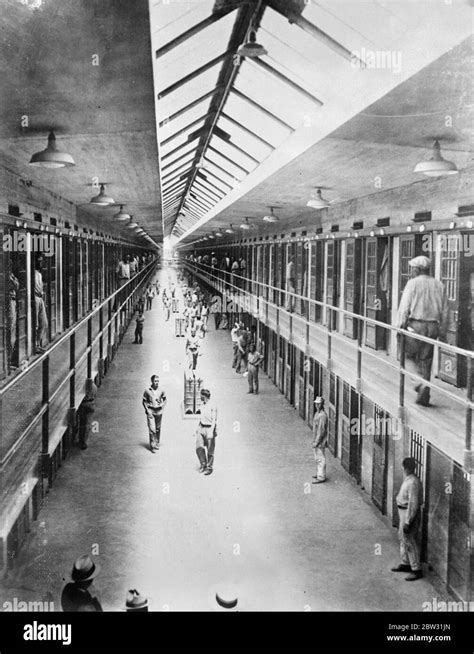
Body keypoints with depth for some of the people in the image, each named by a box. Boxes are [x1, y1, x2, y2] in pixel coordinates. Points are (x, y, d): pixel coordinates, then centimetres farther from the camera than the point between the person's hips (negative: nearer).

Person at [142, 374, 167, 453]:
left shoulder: (161, 391, 1)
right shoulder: (147, 391, -4)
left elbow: (165, 400, 15)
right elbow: (144, 402, 2)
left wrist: (162, 406, 0)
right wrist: (147, 411, -6)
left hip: (159, 411, 3)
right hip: (150, 411, -3)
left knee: (158, 429, 11)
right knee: (152, 429, -9)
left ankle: (157, 443, 28)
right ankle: (152, 446, -5)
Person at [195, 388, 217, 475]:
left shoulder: (212, 407, -14)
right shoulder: (202, 405, 10)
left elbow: (214, 420, -18)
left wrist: (211, 432, -25)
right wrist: (198, 427, 26)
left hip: (209, 429, -6)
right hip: (201, 429, 6)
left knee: (210, 450, 3)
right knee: (199, 448, -4)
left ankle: (209, 467, 17)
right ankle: (203, 464, 14)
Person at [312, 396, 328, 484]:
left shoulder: (322, 415, -22)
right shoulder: (317, 413, 10)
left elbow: (321, 430, -24)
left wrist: (316, 442, -21)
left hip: (320, 441, -10)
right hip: (316, 440, 10)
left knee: (320, 459, -3)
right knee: (317, 458, 20)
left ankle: (321, 477, 4)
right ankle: (319, 474, 32)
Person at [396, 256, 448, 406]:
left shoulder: (413, 283, -5)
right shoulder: (439, 285, 10)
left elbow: (404, 307, -10)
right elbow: (444, 311, 9)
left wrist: (399, 327, -6)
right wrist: (442, 332, 14)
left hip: (415, 325, -5)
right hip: (432, 326, 5)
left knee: (408, 356, 11)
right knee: (426, 361, 11)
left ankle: (420, 381, -13)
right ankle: (423, 396, 11)